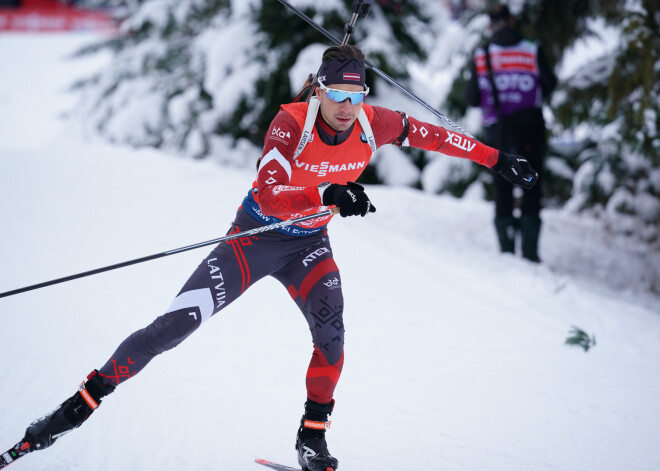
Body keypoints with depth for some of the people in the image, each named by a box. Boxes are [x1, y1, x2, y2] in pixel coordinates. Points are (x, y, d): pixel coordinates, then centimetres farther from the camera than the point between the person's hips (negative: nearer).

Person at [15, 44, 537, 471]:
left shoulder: (373, 124, -15)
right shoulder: (292, 123, -27)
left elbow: (433, 135, 0)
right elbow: (269, 197, -39)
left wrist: (498, 159, 2)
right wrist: (328, 196, -54)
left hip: (309, 244, 3)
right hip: (257, 236, -3)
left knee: (331, 331, -23)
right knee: (175, 325, -11)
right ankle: (83, 402, -1)